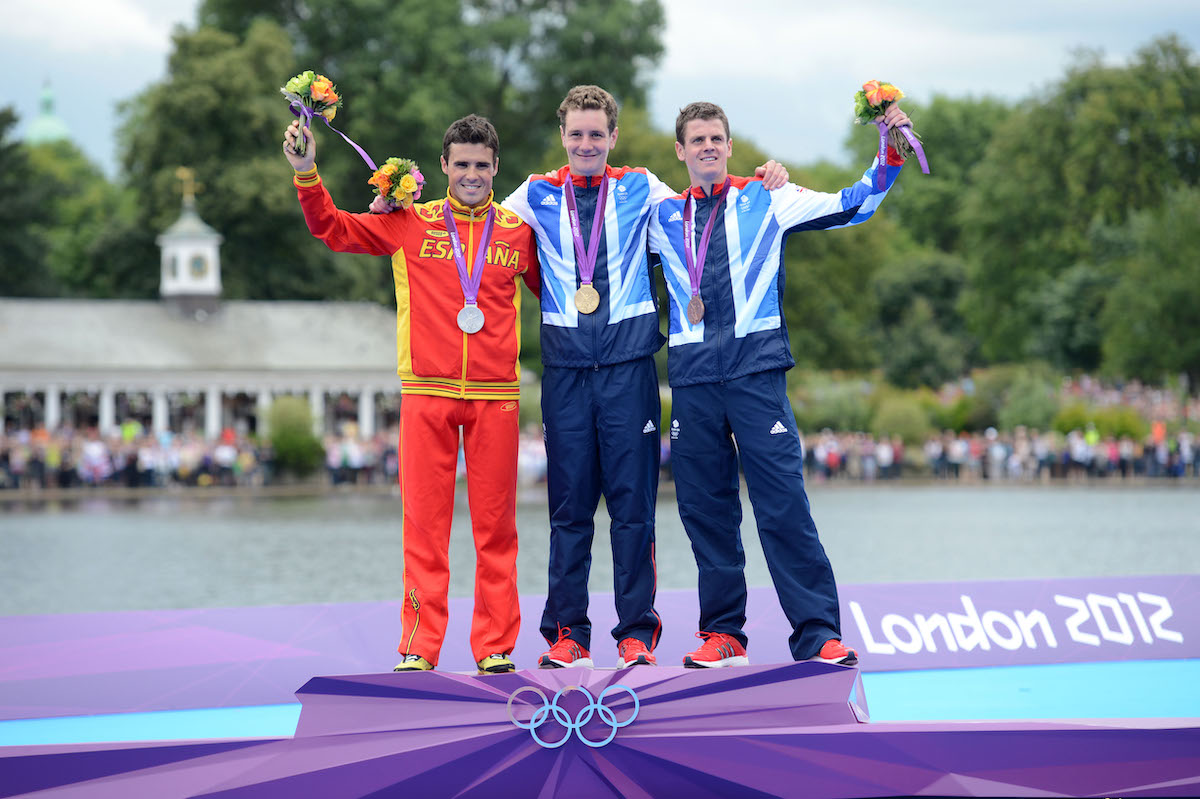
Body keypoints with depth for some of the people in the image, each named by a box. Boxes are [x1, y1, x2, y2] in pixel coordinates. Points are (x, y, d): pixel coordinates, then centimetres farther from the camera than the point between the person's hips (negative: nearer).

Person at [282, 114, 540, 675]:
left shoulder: (518, 232, 10)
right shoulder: (409, 224, 8)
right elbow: (330, 228, 10)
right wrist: (305, 172, -1)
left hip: (495, 396, 1)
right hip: (427, 392, -1)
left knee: (495, 525, 3)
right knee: (424, 523, -1)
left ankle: (496, 647, 9)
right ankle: (419, 647, 2)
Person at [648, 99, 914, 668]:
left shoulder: (767, 202, 9)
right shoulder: (664, 218, 15)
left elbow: (852, 205, 5)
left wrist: (891, 156, -5)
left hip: (756, 370, -3)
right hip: (692, 376, 3)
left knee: (783, 506, -9)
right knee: (705, 509, 4)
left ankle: (819, 636, -8)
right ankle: (722, 632, 14)